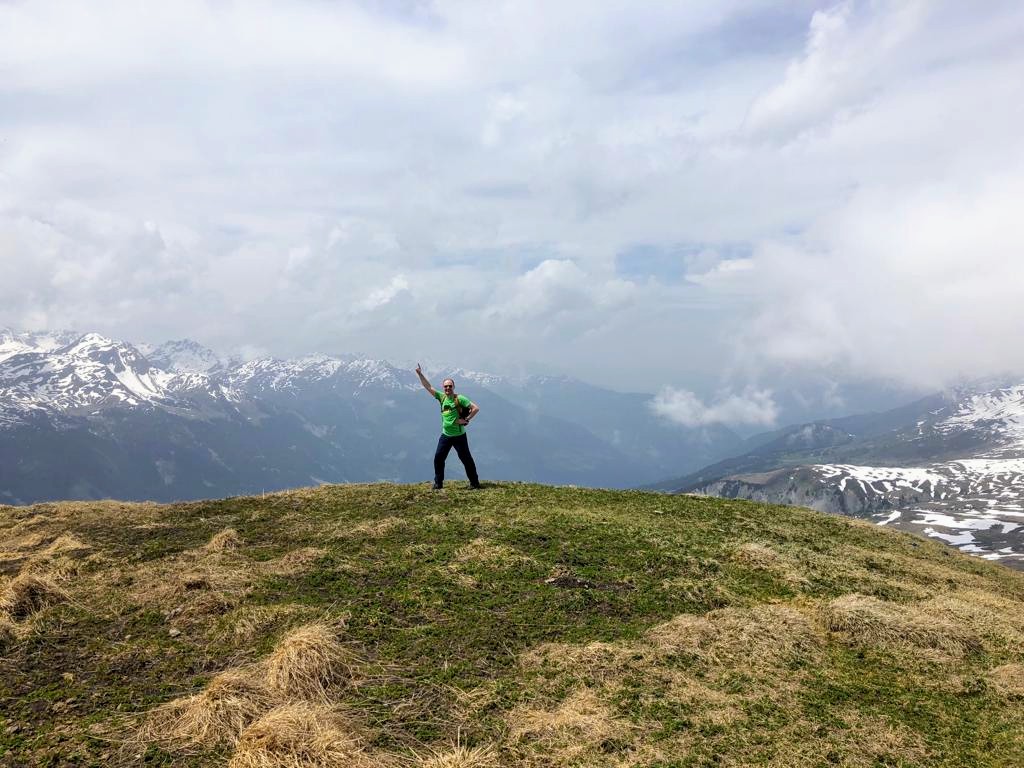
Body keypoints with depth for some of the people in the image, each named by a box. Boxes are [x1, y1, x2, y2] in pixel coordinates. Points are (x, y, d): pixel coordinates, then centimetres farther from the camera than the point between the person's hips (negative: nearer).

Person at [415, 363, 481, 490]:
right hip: (445, 435, 5)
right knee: (438, 458, 1)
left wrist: (466, 419, -16)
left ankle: (475, 483, 13)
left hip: (459, 436, -5)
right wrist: (420, 374, -6)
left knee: (466, 459, 2)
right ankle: (438, 483, 12)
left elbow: (476, 408, -15)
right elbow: (428, 387, 2)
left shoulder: (459, 398, -12)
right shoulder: (441, 397, 3)